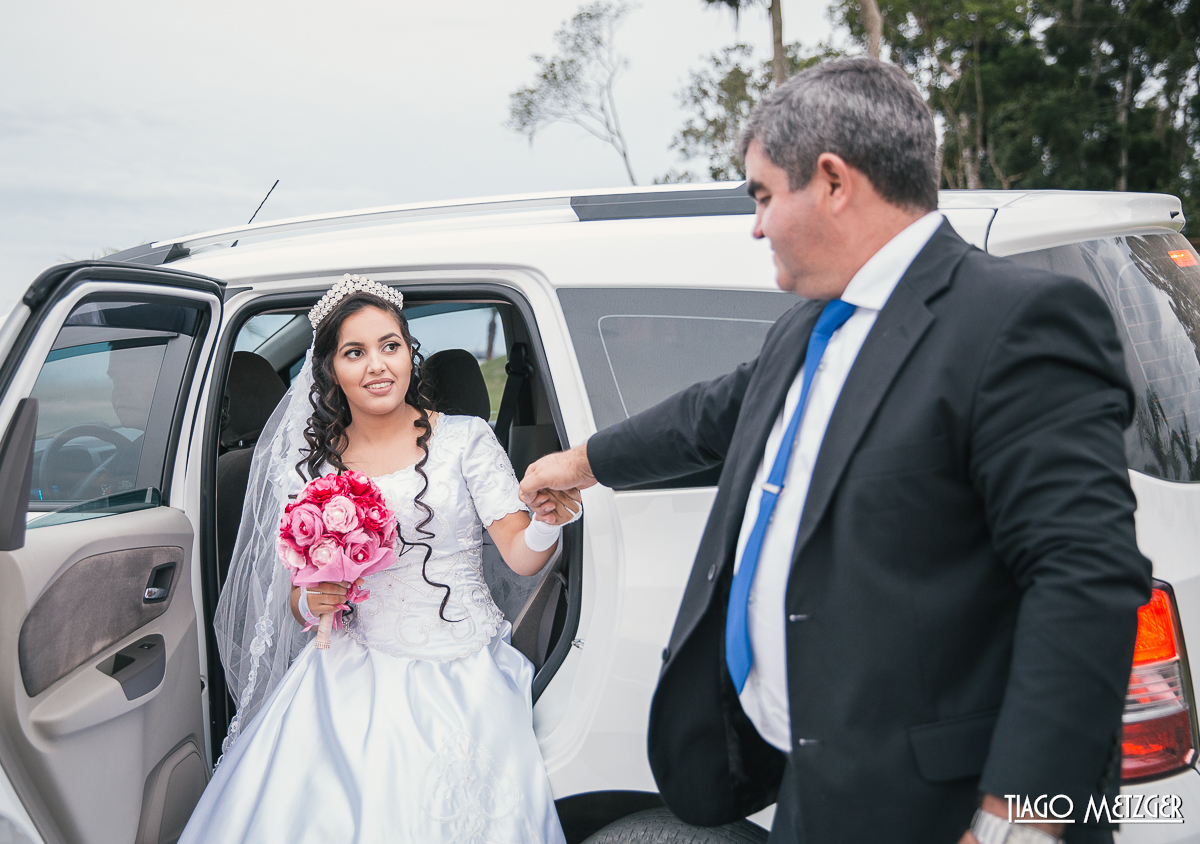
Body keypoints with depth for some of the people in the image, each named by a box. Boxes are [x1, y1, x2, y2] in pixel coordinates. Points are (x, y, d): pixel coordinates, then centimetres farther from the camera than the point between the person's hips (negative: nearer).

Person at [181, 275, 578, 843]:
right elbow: (297, 599, 14)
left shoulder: (465, 440, 0)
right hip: (357, 676, 2)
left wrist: (546, 524, -29)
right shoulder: (312, 466, 7)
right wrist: (313, 603, -10)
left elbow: (521, 557, -6)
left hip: (461, 675, -2)